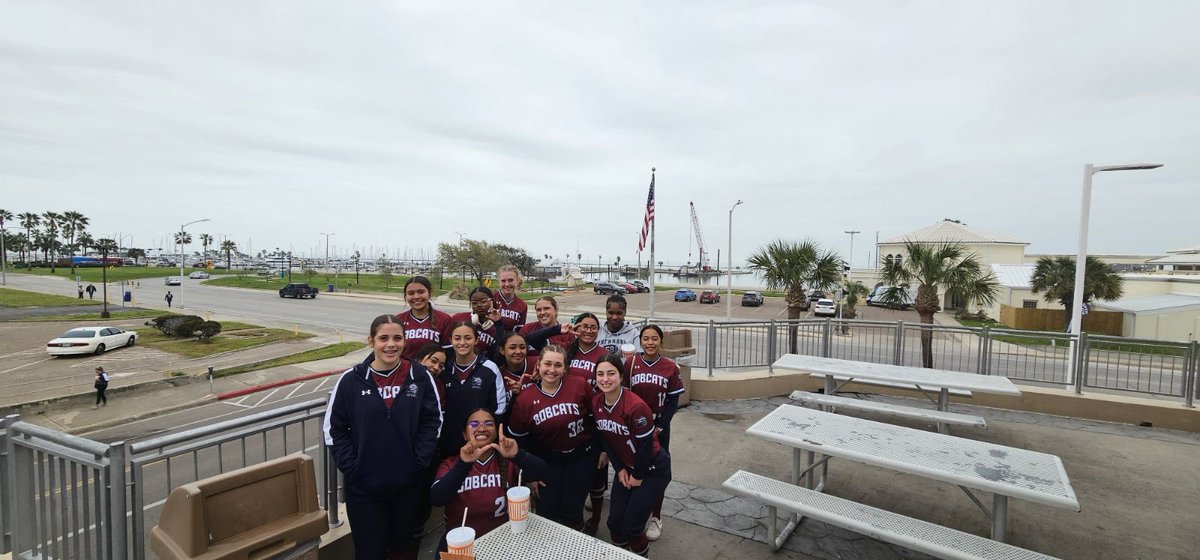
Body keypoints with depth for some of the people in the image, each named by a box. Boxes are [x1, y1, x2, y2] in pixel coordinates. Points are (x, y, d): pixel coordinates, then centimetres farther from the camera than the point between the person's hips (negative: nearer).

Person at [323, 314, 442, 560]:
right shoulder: (351, 380, -9)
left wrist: (420, 462, -8)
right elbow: (334, 428, -2)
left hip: (409, 482, 1)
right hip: (364, 485, -1)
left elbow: (433, 420, -2)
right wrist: (351, 468, -8)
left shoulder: (419, 376, -7)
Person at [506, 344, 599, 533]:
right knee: (546, 513, 4)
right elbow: (518, 439, 1)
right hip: (547, 460, 1)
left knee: (572, 511, 3)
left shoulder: (579, 386, -15)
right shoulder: (524, 399, -10)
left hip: (582, 455, -1)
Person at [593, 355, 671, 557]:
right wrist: (620, 469, 0)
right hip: (626, 467, 6)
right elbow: (605, 438, 1)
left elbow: (645, 445, -22)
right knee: (614, 523, 8)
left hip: (653, 470, -6)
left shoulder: (636, 406, -31)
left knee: (631, 526, -1)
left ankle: (642, 554, 30)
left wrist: (638, 476, -10)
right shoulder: (596, 403, -10)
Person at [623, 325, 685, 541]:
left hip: (660, 426, 0)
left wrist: (658, 428, -9)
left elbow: (673, 402, -3)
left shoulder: (670, 367, -5)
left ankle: (656, 517, 24)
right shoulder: (630, 363, -5)